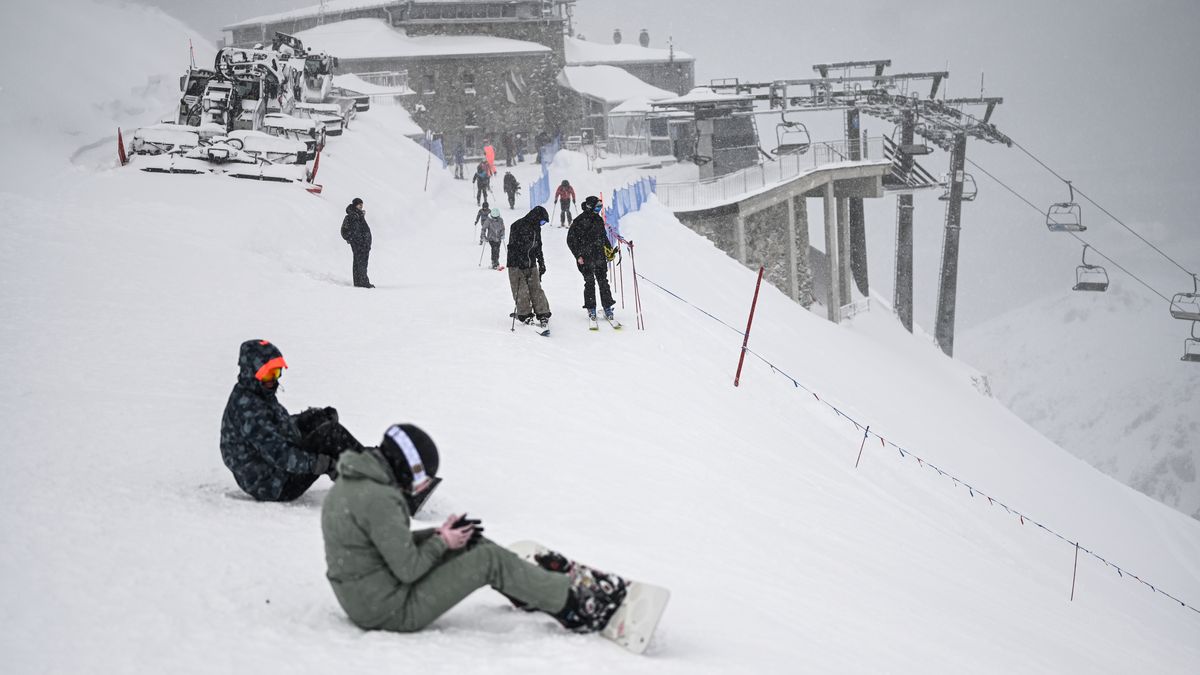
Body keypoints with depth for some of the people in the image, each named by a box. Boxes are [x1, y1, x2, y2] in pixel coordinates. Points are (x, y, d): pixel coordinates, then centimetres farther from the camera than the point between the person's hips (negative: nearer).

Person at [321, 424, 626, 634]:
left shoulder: (350, 483, 6)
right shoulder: (379, 499, -27)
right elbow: (407, 568, -23)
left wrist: (435, 534, 5)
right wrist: (442, 543, -6)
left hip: (361, 598, 10)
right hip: (391, 611, -10)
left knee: (471, 543, 16)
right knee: (490, 560, -6)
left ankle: (539, 589, 26)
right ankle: (573, 602, 5)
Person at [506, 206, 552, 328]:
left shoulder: (536, 228, 12)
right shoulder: (518, 226, -12)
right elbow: (513, 246, -17)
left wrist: (541, 263, 24)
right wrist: (522, 261, -24)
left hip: (531, 265, 6)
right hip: (517, 264, -6)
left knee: (536, 289, 2)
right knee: (522, 292, -5)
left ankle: (543, 315, 4)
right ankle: (525, 315, 4)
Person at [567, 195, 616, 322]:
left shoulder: (599, 220, 11)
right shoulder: (579, 221, -7)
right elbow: (570, 240, -5)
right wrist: (578, 255, -10)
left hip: (600, 256, 5)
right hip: (585, 258, -5)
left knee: (603, 281, 0)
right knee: (590, 282, -5)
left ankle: (607, 308, 3)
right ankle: (591, 309, 5)